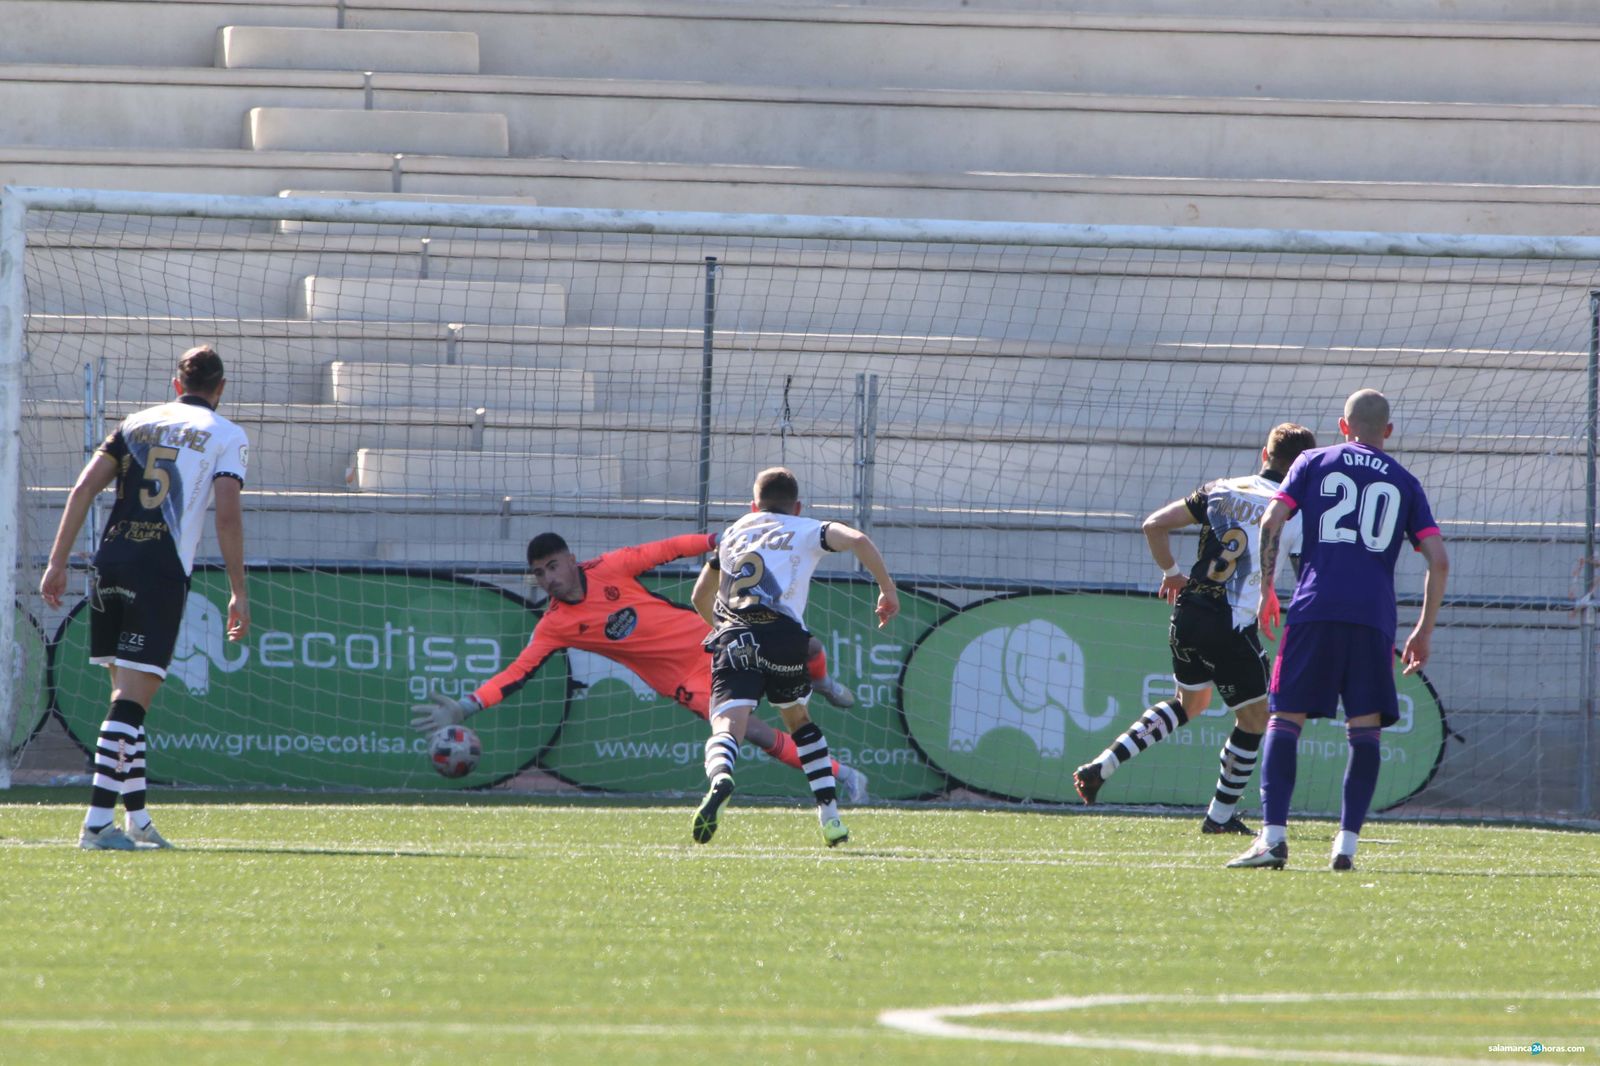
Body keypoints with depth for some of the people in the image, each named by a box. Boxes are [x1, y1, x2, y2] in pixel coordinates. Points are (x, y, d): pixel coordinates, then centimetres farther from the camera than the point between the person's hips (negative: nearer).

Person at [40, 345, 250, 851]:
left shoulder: (136, 423, 18)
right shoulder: (227, 436, 7)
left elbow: (83, 490, 8)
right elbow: (228, 514, -5)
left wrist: (57, 563, 9)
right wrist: (238, 593, -2)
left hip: (110, 563, 4)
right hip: (162, 572, -4)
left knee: (126, 692, 15)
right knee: (132, 699, -7)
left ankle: (138, 818, 20)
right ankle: (97, 823, -15)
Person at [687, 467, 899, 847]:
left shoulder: (733, 534, 30)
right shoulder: (807, 531, 20)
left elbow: (701, 597, 40)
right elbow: (858, 541, 0)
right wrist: (888, 589, 10)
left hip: (732, 640, 0)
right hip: (783, 636, 0)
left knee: (728, 726, -16)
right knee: (799, 720, 25)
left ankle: (719, 777, -52)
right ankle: (830, 818, 20)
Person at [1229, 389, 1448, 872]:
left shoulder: (1314, 462, 14)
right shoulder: (1404, 483, 17)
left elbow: (1271, 522, 2)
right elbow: (1439, 561, 11)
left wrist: (1266, 591, 12)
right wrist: (1424, 631, 18)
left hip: (1314, 609, -1)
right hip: (1374, 615, 1)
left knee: (1285, 718, 1)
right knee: (1365, 728, 6)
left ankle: (1273, 836, -12)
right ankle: (1346, 844, -2)